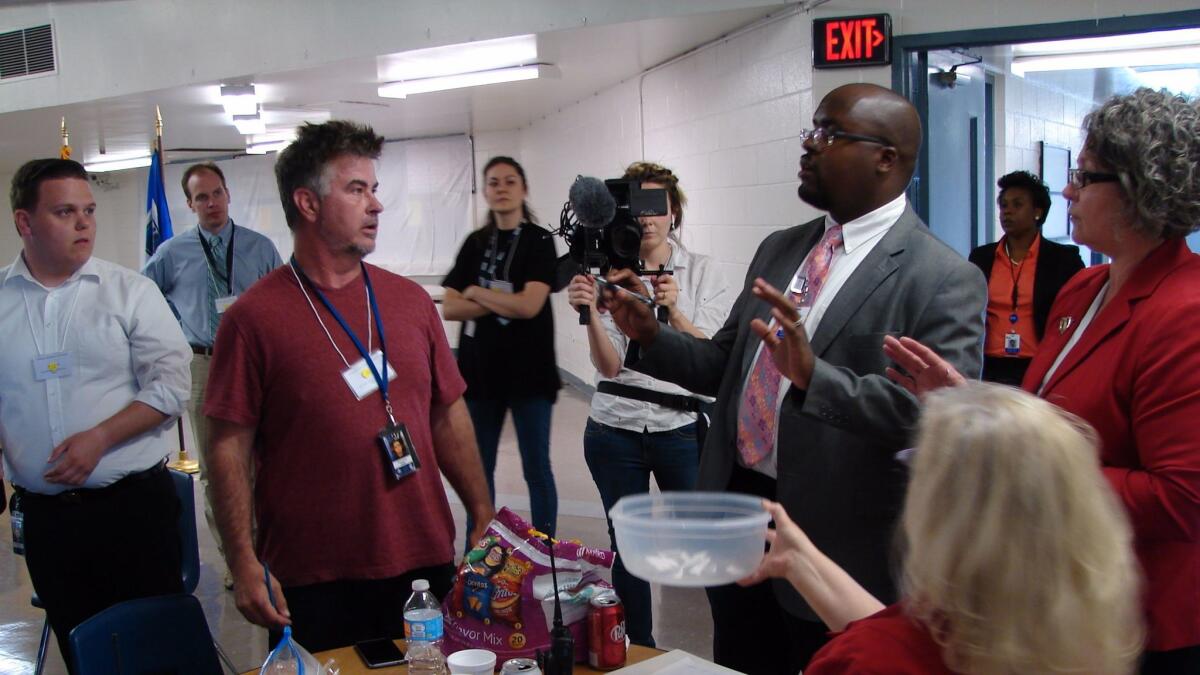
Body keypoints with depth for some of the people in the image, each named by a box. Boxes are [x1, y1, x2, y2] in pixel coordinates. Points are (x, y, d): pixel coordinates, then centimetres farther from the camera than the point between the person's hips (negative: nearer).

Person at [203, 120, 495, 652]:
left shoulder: (410, 301, 6)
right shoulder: (254, 317, -7)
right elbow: (229, 448, -8)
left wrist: (484, 519, 8)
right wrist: (244, 565, -12)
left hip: (423, 567, 4)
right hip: (310, 584, -4)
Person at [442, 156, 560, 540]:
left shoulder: (539, 241, -3)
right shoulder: (475, 243, 9)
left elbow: (529, 305, -16)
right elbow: (449, 309, 0)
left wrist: (476, 293, -5)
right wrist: (503, 303, -11)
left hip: (528, 371, -4)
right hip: (479, 369, 4)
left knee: (536, 469, 3)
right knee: (478, 468, 12)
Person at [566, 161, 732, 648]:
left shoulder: (702, 271, 0)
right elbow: (609, 365, -7)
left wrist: (673, 310, -25)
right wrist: (590, 312, -24)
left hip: (682, 428, -1)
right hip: (614, 431, 1)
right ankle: (640, 656, 28)